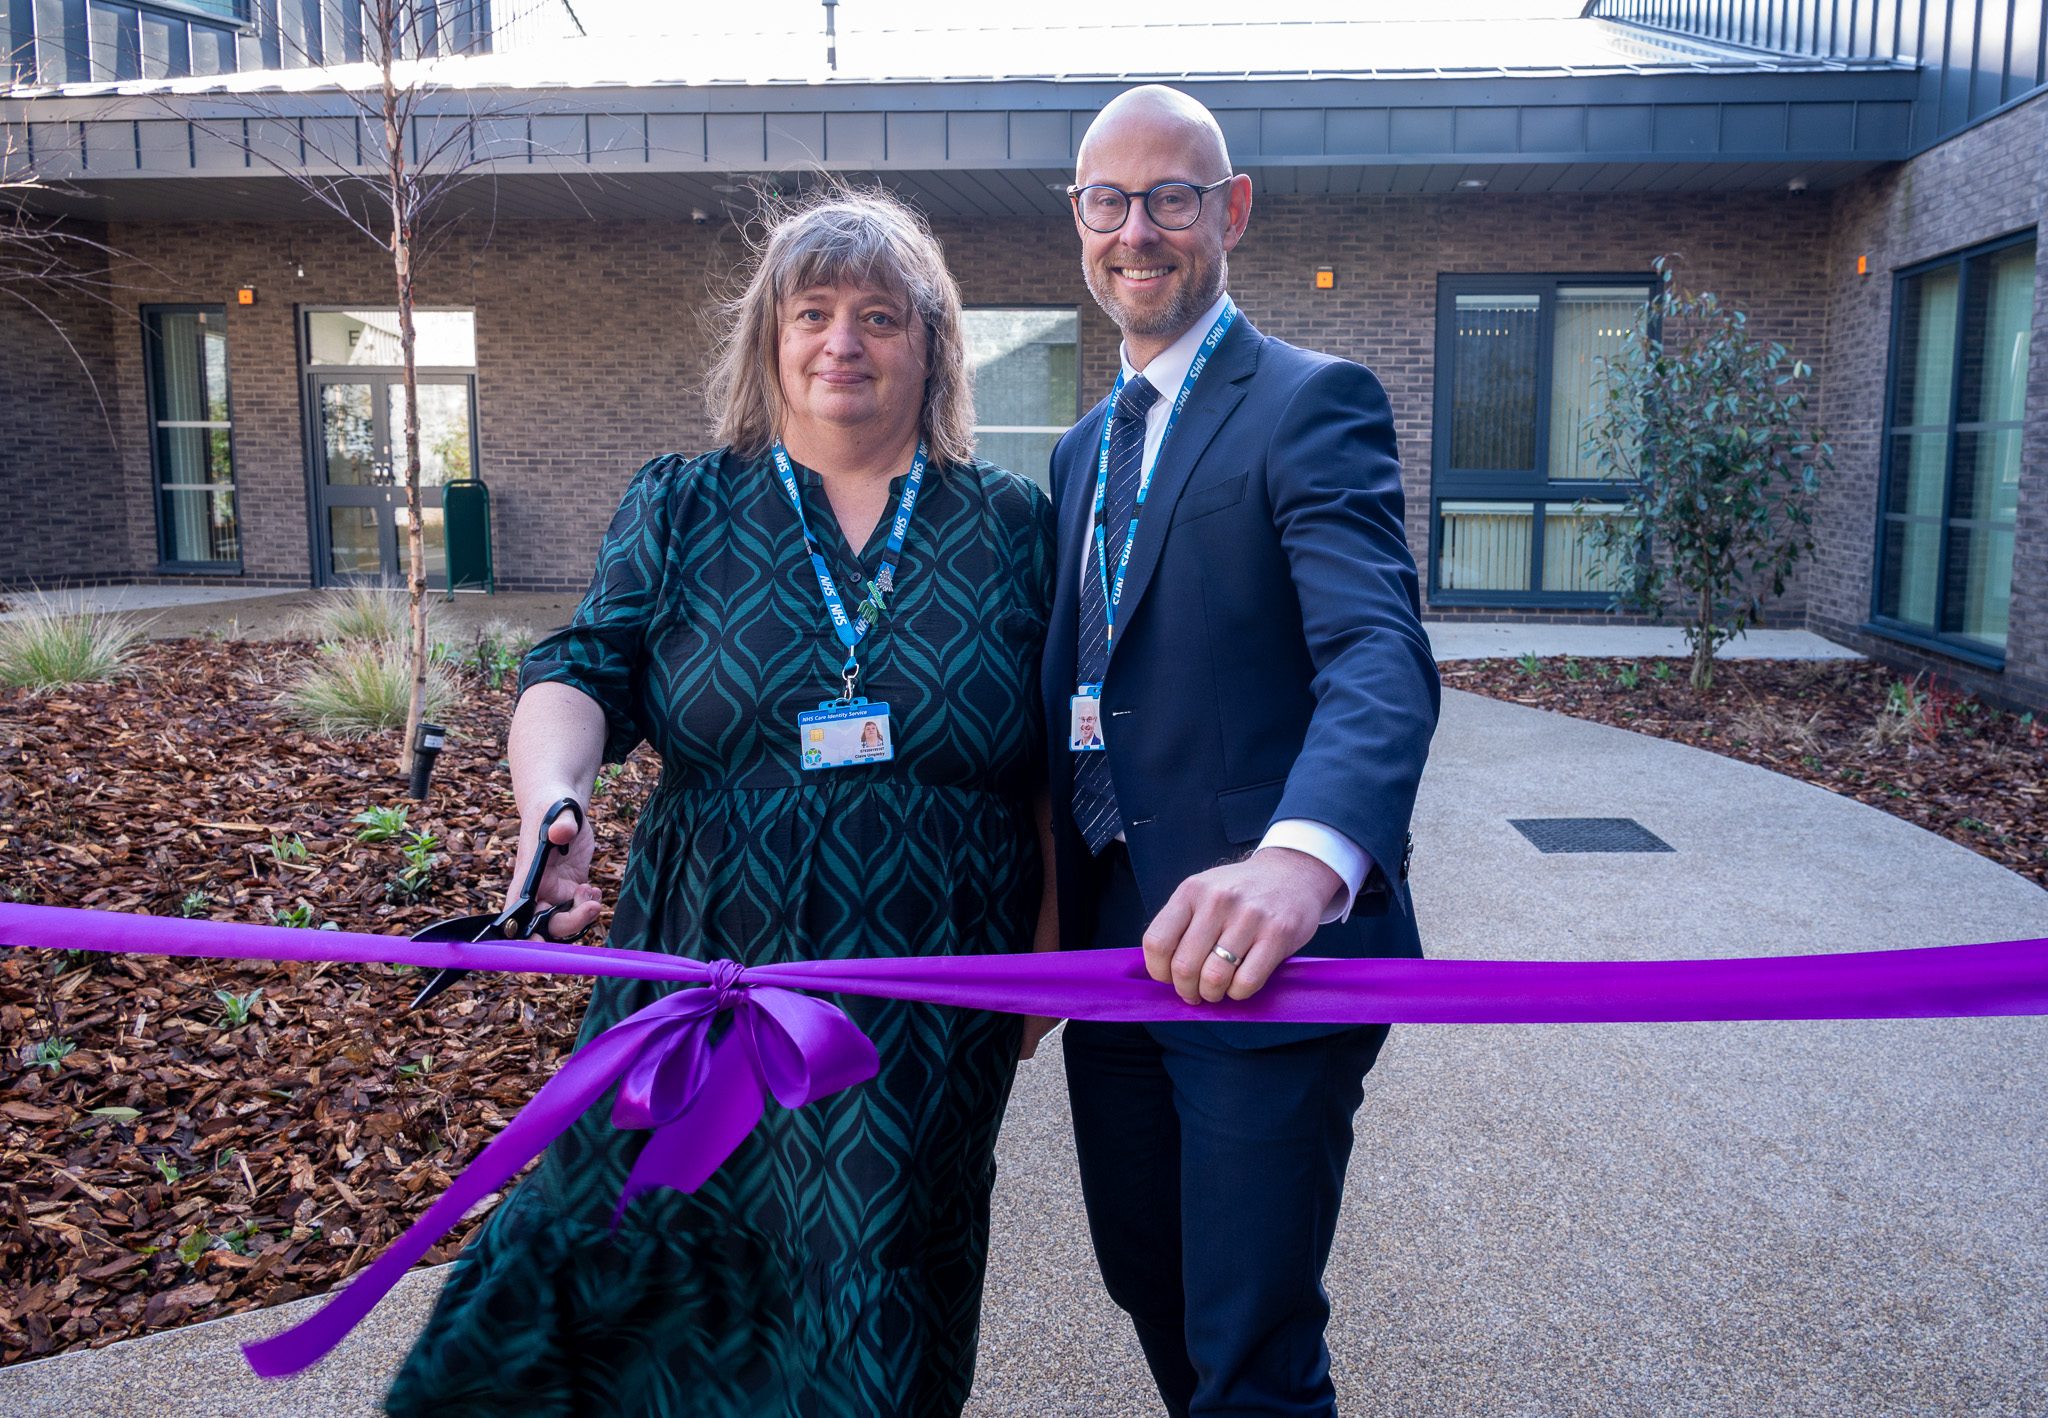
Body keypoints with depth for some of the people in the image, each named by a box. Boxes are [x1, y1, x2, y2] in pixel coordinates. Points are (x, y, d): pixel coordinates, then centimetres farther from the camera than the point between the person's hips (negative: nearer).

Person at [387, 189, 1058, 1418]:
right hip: (707, 985, 1)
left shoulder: (1014, 524, 3)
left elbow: (1056, 769, 6)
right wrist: (552, 795, -28)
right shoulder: (681, 509, 4)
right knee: (626, 1270, 10)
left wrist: (1048, 952, 3)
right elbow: (582, 671, -7)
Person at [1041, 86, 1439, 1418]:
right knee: (1147, 1283, 22)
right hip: (1112, 954, 8)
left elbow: (1380, 654, -27)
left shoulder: (1315, 404, -11)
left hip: (1267, 957, -7)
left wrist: (1304, 855, -47)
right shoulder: (1085, 447, 14)